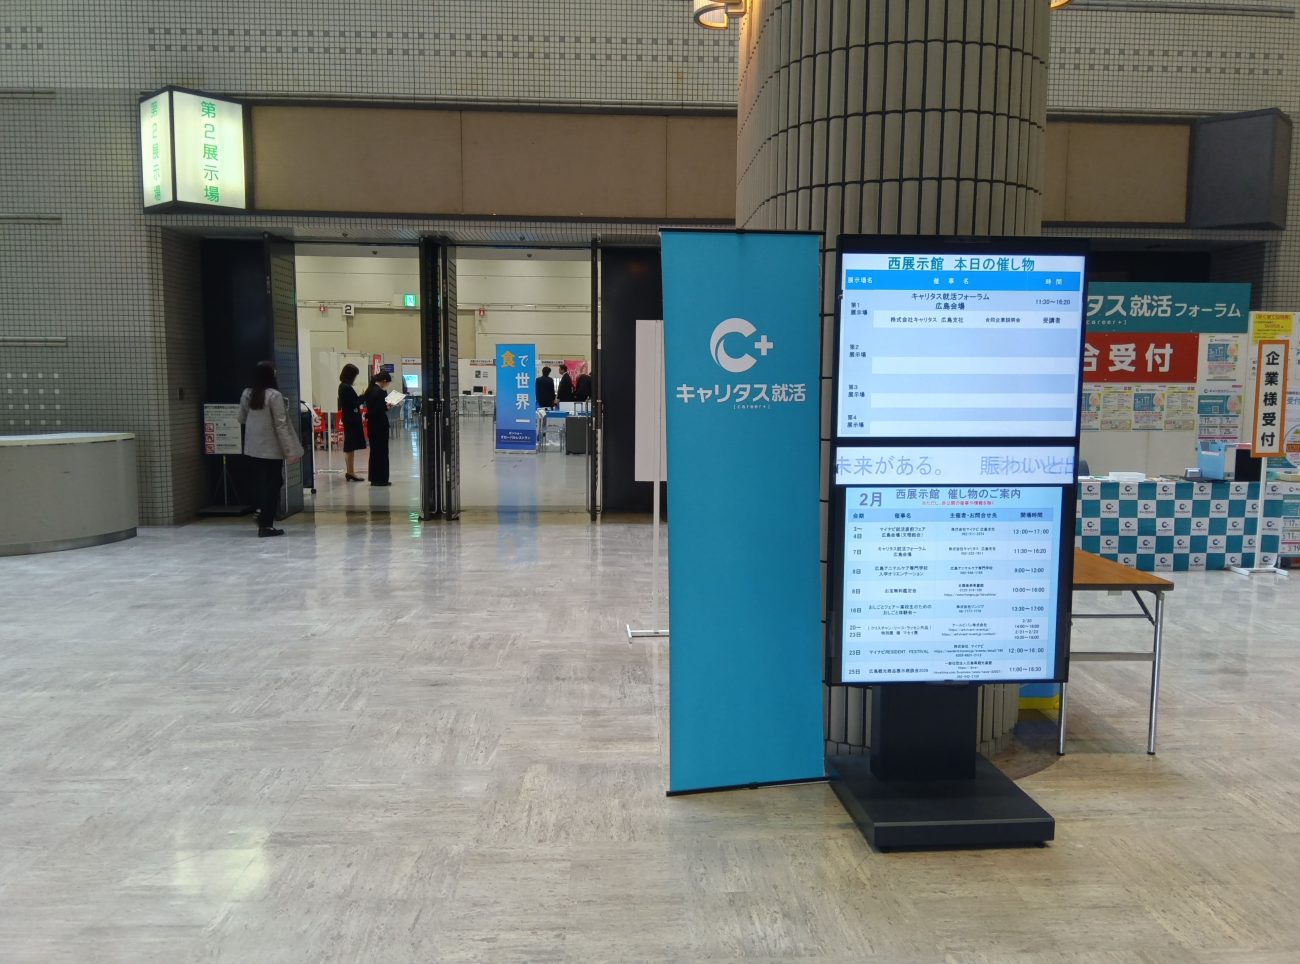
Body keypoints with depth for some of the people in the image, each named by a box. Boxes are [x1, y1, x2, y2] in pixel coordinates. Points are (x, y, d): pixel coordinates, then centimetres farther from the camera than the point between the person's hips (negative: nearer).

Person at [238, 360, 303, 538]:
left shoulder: (247, 394, 3)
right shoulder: (274, 395, -13)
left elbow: (241, 419, 14)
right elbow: (281, 425, -14)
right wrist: (289, 450, -12)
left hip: (252, 449, 6)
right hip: (272, 449, -5)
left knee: (259, 484, 14)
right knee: (272, 486, 2)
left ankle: (261, 519, 16)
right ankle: (266, 524, 3)